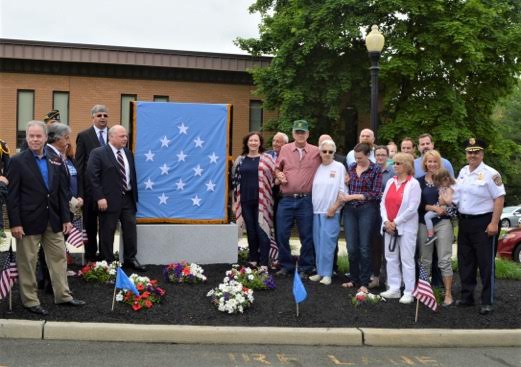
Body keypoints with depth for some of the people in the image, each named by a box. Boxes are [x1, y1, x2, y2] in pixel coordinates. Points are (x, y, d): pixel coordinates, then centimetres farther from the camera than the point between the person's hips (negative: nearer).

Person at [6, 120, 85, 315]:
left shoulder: (56, 162, 7)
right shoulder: (17, 161, -6)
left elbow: (62, 192, 9)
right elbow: (12, 195, -9)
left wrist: (66, 218, 4)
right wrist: (15, 223, -14)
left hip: (53, 220, 5)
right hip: (29, 221, -5)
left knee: (59, 257, 11)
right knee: (27, 262, 5)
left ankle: (63, 295, 23)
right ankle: (30, 301, 16)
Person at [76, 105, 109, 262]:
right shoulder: (83, 136, 0)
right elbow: (79, 165, -2)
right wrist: (80, 191, -8)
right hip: (90, 187, -2)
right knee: (90, 224, 9)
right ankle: (90, 254, 20)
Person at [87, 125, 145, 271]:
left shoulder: (128, 153, 13)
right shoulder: (98, 153, -7)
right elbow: (93, 177, -11)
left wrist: (134, 195, 14)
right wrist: (100, 198, -16)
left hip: (128, 198, 6)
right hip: (109, 200, -6)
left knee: (130, 229, 8)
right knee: (107, 232, 3)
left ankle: (130, 259, 20)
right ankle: (107, 262, 13)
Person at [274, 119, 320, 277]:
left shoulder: (316, 152, 2)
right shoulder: (285, 149, 6)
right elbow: (277, 168, 16)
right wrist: (279, 175, -4)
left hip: (306, 200, -1)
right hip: (286, 200, 2)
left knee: (307, 236, 5)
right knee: (282, 234, 3)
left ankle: (305, 268, 17)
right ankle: (286, 265, 19)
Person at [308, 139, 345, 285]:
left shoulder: (339, 167, 0)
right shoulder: (317, 168, 11)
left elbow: (342, 191, -5)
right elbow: (313, 188, 14)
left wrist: (334, 207, -11)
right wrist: (311, 206, 6)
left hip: (331, 211, -5)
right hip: (316, 210, 5)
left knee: (327, 242, -8)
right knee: (318, 242, 7)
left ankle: (327, 274, -3)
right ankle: (320, 271, 15)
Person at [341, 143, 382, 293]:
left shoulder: (376, 170, -2)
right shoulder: (351, 168, 11)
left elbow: (375, 193, -8)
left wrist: (354, 196, -12)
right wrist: (344, 196, -2)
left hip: (367, 210, -4)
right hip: (350, 210, 4)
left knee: (364, 247, -1)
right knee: (351, 247, 4)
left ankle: (364, 283, 8)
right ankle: (354, 279, 19)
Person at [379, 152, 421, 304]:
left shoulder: (413, 184, -7)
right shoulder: (390, 182, 11)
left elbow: (412, 208, -14)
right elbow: (383, 202, 7)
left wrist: (396, 222, -13)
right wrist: (386, 221, -7)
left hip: (406, 227, -6)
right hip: (389, 227, 6)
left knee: (407, 260, -3)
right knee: (391, 258, 10)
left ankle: (409, 292, 3)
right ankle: (394, 289, 19)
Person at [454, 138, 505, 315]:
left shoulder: (490, 174, -12)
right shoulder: (463, 171, 9)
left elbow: (499, 199, -15)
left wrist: (494, 223, -20)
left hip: (484, 224, -7)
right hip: (464, 222, 7)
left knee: (485, 263, 0)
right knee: (465, 262, 14)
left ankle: (487, 302, 8)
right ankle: (466, 297, 26)